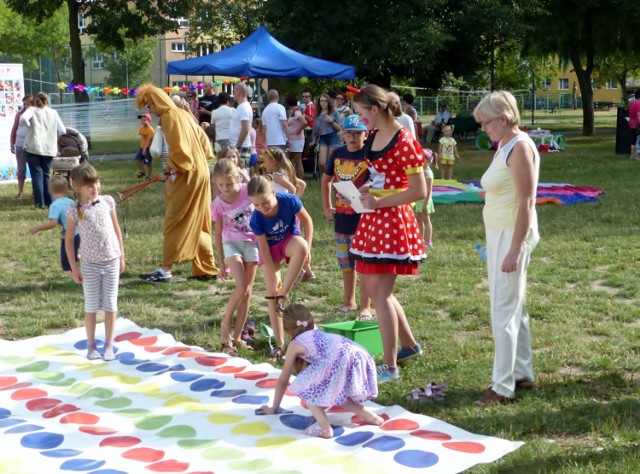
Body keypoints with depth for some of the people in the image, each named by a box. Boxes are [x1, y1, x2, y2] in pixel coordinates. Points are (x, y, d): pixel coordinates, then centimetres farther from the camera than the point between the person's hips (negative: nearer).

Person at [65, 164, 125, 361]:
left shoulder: (107, 201, -1)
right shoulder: (74, 210, -9)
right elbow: (69, 240, -3)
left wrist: (122, 256, 8)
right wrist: (74, 268, -4)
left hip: (112, 261, 2)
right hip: (90, 264, -2)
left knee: (111, 304, 7)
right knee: (91, 306, 8)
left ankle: (109, 345, 18)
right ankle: (91, 345, 21)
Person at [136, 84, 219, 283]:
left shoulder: (170, 117, -13)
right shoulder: (182, 113, 15)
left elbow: (178, 148, -20)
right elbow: (202, 138, 17)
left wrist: (174, 168, -7)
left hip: (187, 176, -9)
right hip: (199, 173, 9)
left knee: (175, 223, -4)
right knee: (196, 225, 13)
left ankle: (166, 270, -1)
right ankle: (206, 269, 16)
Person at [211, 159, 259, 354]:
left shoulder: (248, 190, -12)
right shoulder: (218, 204, -9)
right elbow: (219, 233, 0)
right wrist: (222, 263, 3)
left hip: (252, 242, 1)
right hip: (232, 243, -1)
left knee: (248, 291, 2)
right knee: (242, 287, -18)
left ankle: (237, 337, 10)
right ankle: (226, 324, 4)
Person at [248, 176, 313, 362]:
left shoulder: (289, 201, -29)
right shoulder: (257, 219, -28)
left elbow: (307, 220, -12)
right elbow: (264, 249, -20)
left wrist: (307, 248, -16)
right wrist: (274, 277, -18)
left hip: (289, 239, 0)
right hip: (270, 246, 1)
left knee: (301, 246, -39)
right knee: (271, 292, -6)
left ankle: (284, 296, -27)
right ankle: (279, 345, 3)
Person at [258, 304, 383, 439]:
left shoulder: (295, 345, 22)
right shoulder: (320, 336, 39)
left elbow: (282, 381, 31)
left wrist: (274, 408, 44)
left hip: (341, 362, -7)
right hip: (362, 359, 7)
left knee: (305, 387, 15)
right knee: (335, 393, 30)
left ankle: (324, 426, -3)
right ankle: (369, 415, 19)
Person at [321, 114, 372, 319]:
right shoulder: (337, 153, 7)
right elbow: (326, 179, 20)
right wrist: (327, 207, 14)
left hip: (362, 217, -6)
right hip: (341, 217, 6)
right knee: (345, 263, 16)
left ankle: (365, 307, 4)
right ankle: (349, 302, 30)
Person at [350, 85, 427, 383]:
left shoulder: (403, 143, -17)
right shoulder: (373, 136, 10)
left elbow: (419, 192, -19)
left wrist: (379, 202, -19)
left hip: (392, 220, -9)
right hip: (373, 218, 10)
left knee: (380, 292, -8)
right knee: (373, 287, 15)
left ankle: (390, 367, 0)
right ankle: (409, 345, 32)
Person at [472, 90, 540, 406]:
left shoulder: (520, 147, -15)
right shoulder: (504, 146, 12)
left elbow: (526, 203, -20)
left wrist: (515, 249, -23)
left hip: (513, 235, -10)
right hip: (499, 234, 10)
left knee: (504, 310, -6)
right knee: (514, 307, 16)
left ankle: (503, 387, 0)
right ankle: (522, 374, 27)